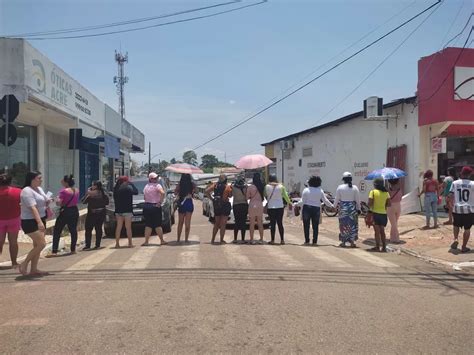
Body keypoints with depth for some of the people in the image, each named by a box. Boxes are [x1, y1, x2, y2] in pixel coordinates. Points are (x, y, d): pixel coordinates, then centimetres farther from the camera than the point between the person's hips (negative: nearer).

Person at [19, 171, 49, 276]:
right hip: (30, 221, -9)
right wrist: (39, 222, -36)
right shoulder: (27, 191, -16)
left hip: (41, 220, 9)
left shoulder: (39, 189, 11)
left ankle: (34, 269, 16)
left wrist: (48, 202, 2)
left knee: (37, 245, 10)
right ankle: (24, 264, 0)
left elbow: (44, 202, 26)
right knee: (41, 244, -14)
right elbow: (32, 207, -27)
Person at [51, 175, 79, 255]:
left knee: (57, 231, 0)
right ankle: (73, 249, 19)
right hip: (75, 211, 7)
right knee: (73, 230, 13)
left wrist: (57, 198, -1)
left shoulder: (64, 191, -16)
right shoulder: (76, 190, 5)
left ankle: (54, 251, -4)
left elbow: (58, 203, -19)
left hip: (65, 212, -6)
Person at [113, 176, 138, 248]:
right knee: (128, 227, 1)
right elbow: (136, 192, 0)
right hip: (127, 210, -5)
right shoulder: (128, 188, -11)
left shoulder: (116, 189, 5)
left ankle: (117, 243, 11)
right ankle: (130, 243, 3)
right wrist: (131, 184, 6)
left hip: (118, 210, 5)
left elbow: (115, 199, 11)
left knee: (119, 227, 10)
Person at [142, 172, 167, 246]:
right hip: (155, 207, -5)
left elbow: (144, 197, 16)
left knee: (148, 225, 8)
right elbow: (162, 193, -25)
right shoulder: (157, 185, -9)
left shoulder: (146, 186, 12)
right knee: (158, 225, 3)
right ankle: (162, 241, 10)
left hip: (146, 206, 5)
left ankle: (146, 241, 3)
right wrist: (160, 202, -18)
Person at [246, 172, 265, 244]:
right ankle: (261, 239, 12)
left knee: (252, 224, 4)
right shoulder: (262, 187, -2)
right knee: (260, 223, 10)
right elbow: (264, 196, 6)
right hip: (260, 205, 2)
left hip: (252, 205, -2)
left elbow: (247, 197, -2)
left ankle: (251, 239, 6)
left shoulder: (250, 187, -8)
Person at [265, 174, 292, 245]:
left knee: (272, 223, 4)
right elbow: (285, 196, 8)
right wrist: (289, 203, 23)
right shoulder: (281, 186, 1)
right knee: (280, 223, 8)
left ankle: (272, 240, 6)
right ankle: (282, 240, 8)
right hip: (280, 207, 2)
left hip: (271, 207, -2)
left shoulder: (267, 186, -6)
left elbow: (265, 195, 3)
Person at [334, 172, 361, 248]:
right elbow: (357, 200, -1)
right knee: (353, 225, 9)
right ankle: (352, 241, 9)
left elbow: (337, 199, 1)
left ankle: (343, 242, 12)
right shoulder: (355, 188, -3)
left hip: (343, 208, 0)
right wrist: (358, 209, 8)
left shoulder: (340, 187, -5)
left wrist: (335, 206, 17)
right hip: (352, 208, 1)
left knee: (343, 225, 8)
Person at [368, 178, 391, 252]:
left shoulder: (373, 192, -8)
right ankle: (384, 247, 12)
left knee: (377, 231, 2)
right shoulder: (386, 192, 5)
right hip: (383, 213, 4)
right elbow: (389, 204, 1)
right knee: (382, 231, 14)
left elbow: (370, 203, -15)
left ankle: (377, 247, 5)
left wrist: (370, 207, 5)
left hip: (375, 213, -4)